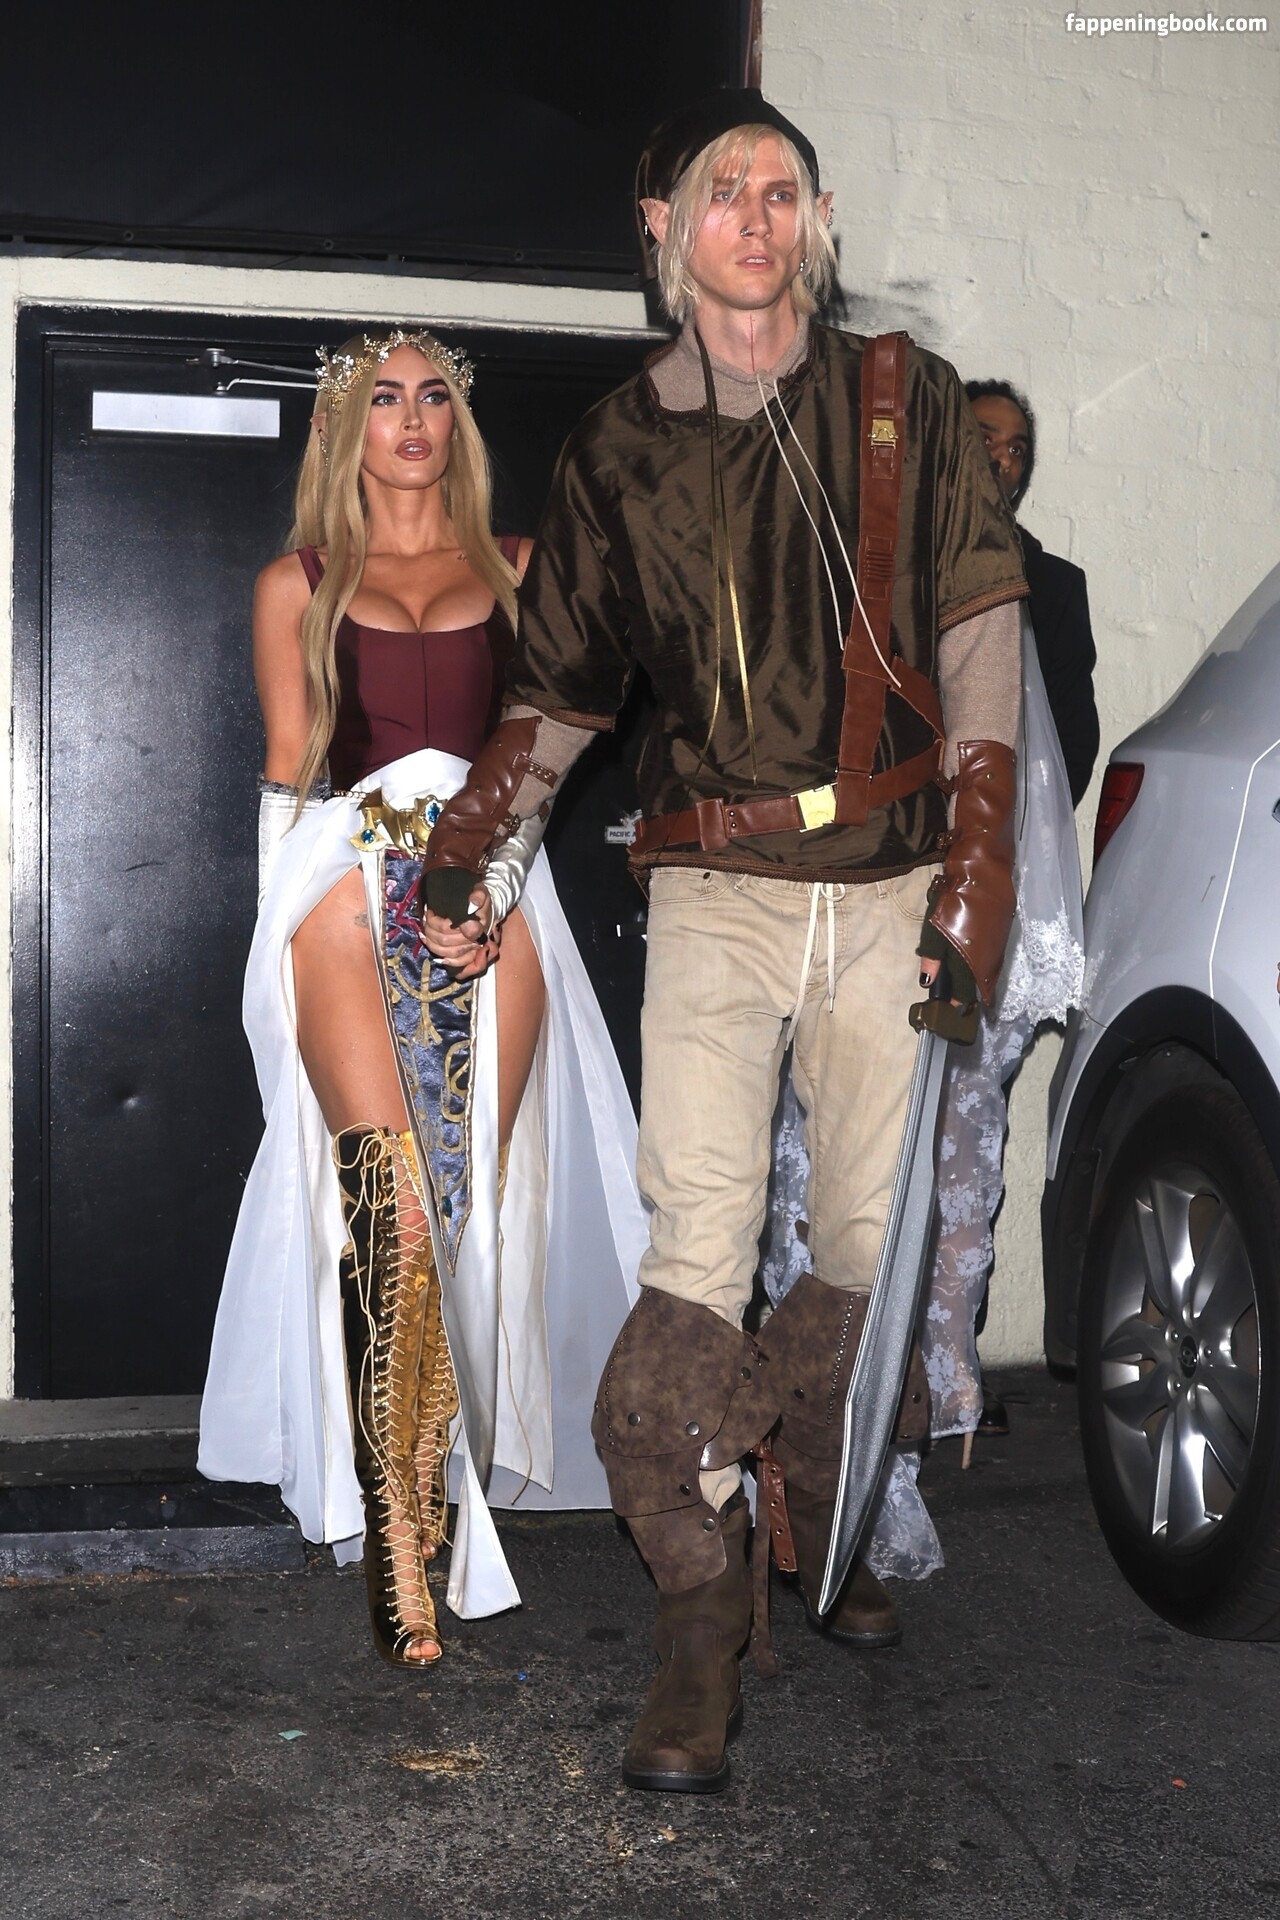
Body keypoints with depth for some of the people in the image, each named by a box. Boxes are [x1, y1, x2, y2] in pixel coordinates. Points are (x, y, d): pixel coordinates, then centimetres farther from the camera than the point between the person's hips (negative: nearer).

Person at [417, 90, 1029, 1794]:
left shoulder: (902, 402, 8)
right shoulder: (622, 448, 10)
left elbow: (977, 622, 2)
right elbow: (563, 679, 17)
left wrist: (980, 841, -7)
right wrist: (474, 830, 8)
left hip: (891, 885, 1)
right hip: (714, 887, 0)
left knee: (870, 1236, 6)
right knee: (701, 1239, -12)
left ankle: (825, 1528, 29)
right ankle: (701, 1622, -2)